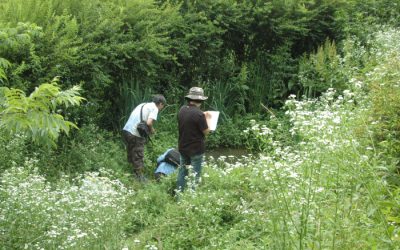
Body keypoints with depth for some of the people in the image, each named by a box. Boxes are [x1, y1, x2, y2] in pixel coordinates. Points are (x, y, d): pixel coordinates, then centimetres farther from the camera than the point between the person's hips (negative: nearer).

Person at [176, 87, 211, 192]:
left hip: (183, 147, 7)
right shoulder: (199, 114, -24)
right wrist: (206, 120, 0)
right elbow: (206, 131, -16)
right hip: (196, 149, -7)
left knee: (182, 171, 19)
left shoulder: (182, 110, -2)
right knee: (195, 174, 4)